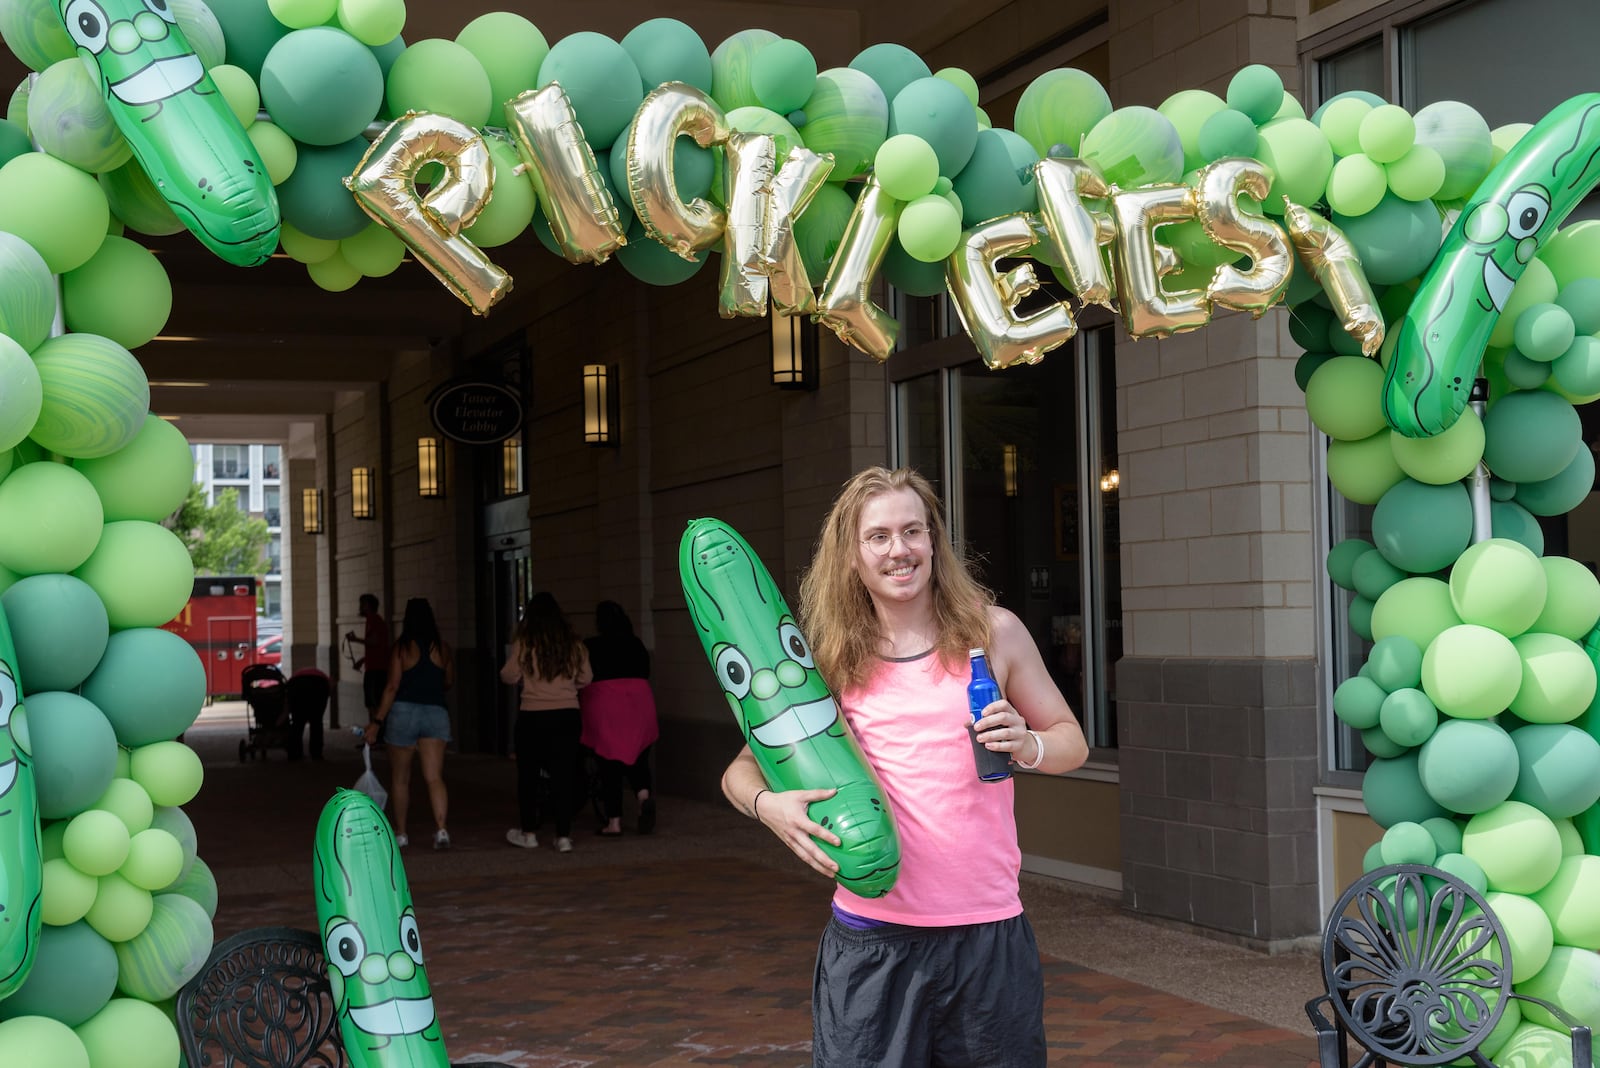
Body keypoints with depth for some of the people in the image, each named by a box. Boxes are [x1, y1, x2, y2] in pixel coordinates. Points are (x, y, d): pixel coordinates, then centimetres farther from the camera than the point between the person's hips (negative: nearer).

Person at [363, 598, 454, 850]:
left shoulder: (402, 648, -6)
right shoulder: (443, 648, 4)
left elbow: (392, 687, -11)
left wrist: (377, 721, -8)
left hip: (404, 712, -2)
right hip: (436, 713, 2)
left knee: (401, 778, 12)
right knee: (434, 777, -5)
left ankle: (400, 833, 20)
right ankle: (441, 829, -23)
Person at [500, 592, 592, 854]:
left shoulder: (524, 643, -8)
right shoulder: (573, 643, 1)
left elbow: (510, 676, -2)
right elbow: (586, 678, 9)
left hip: (533, 717, -2)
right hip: (567, 715, 2)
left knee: (528, 775, 13)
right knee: (563, 776, 5)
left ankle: (528, 832, 20)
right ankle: (564, 836, 3)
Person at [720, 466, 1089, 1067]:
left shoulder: (992, 633, 3)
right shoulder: (834, 661, 2)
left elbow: (1071, 740, 10)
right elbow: (743, 767, 3)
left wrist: (1027, 745, -13)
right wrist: (767, 803, -19)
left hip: (988, 931, 1)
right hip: (872, 937, 0)